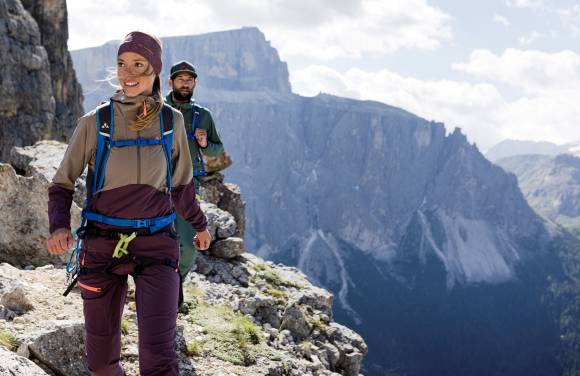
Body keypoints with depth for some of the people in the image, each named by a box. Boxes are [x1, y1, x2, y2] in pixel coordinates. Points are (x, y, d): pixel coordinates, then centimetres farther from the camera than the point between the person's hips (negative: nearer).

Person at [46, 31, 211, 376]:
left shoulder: (171, 121, 1)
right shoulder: (95, 123, -4)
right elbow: (62, 184, 2)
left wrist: (199, 224, 28)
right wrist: (59, 227, -17)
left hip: (156, 245, 0)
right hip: (102, 246, 0)